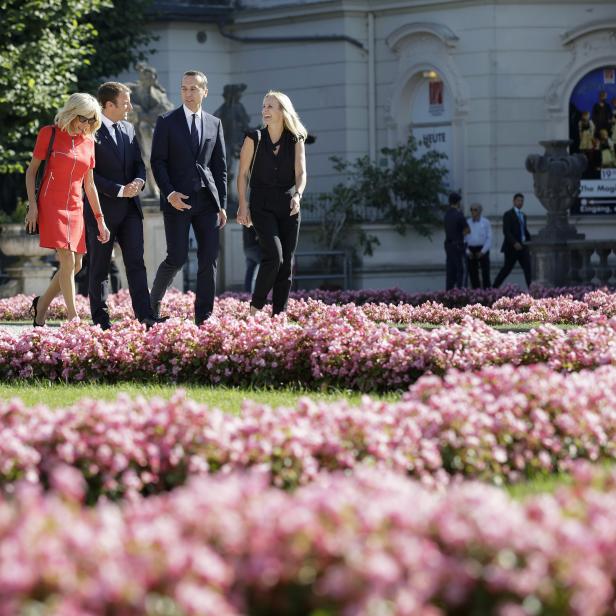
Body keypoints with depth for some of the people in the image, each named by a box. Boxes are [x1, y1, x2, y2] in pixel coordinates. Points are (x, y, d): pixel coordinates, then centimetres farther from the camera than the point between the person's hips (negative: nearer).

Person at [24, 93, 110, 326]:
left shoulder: (88, 141, 11)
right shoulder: (49, 134, -3)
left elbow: (89, 184, 16)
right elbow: (31, 171, -1)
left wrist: (100, 219, 14)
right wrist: (32, 205, -11)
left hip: (75, 208, 6)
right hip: (51, 204, -6)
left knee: (76, 265, 4)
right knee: (67, 260, -16)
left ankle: (41, 305, 24)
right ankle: (73, 319, -13)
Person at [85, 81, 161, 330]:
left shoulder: (128, 129, 13)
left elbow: (138, 164, 18)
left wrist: (139, 181, -4)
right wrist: (119, 190, -17)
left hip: (129, 207, 6)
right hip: (103, 209, -6)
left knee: (136, 262, -1)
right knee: (99, 267, 3)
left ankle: (145, 316, -6)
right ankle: (100, 319, 8)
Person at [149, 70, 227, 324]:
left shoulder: (214, 123, 12)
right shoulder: (167, 122, 2)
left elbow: (220, 166, 13)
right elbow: (158, 162, -1)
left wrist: (222, 204, 8)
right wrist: (169, 193, -15)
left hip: (207, 200, 4)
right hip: (178, 199, -4)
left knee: (209, 259, -2)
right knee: (177, 257, -8)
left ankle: (204, 317, 2)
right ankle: (154, 302, 14)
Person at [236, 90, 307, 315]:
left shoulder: (296, 141, 4)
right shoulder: (254, 139, 0)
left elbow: (300, 172, -5)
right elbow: (243, 174, 1)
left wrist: (298, 195, -24)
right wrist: (243, 205, -8)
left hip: (288, 204, 3)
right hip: (262, 204, -3)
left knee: (286, 262, 1)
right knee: (273, 256, -19)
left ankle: (279, 314, 7)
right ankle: (255, 308, -8)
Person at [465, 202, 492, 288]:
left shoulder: (485, 222, 4)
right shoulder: (467, 222, 9)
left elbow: (489, 238, 0)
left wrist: (483, 251, -9)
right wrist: (467, 251, -3)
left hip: (482, 250, -2)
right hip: (470, 250, 2)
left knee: (485, 271, -8)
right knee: (472, 272, 2)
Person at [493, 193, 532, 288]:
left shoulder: (523, 215, 18)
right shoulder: (508, 215, -6)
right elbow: (506, 231, -16)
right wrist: (514, 243, -26)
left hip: (523, 247, 6)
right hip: (512, 247, -6)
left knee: (528, 268, -5)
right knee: (506, 269, 0)